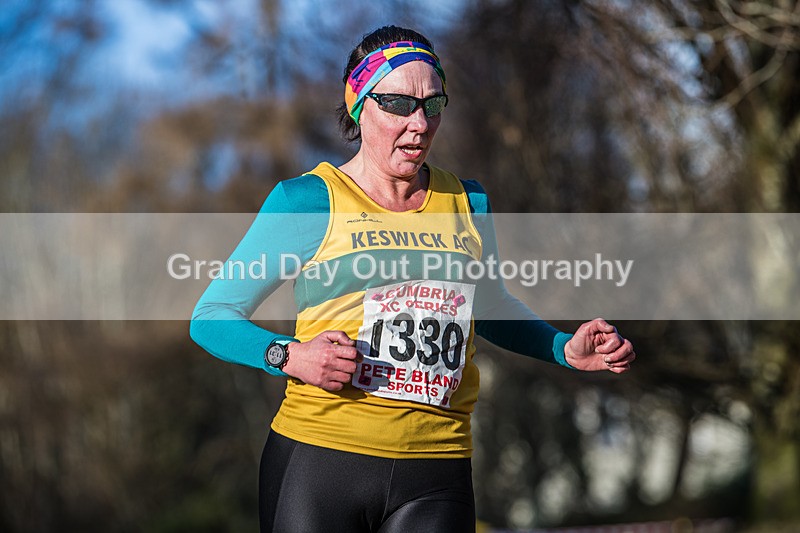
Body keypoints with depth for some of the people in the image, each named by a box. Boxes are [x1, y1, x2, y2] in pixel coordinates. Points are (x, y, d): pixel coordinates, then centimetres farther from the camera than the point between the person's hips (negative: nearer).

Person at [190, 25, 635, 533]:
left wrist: (567, 348, 15)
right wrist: (290, 356, -14)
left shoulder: (467, 202, 13)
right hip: (319, 456, -3)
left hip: (435, 477, 3)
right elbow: (211, 315, 3)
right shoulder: (308, 200, 0)